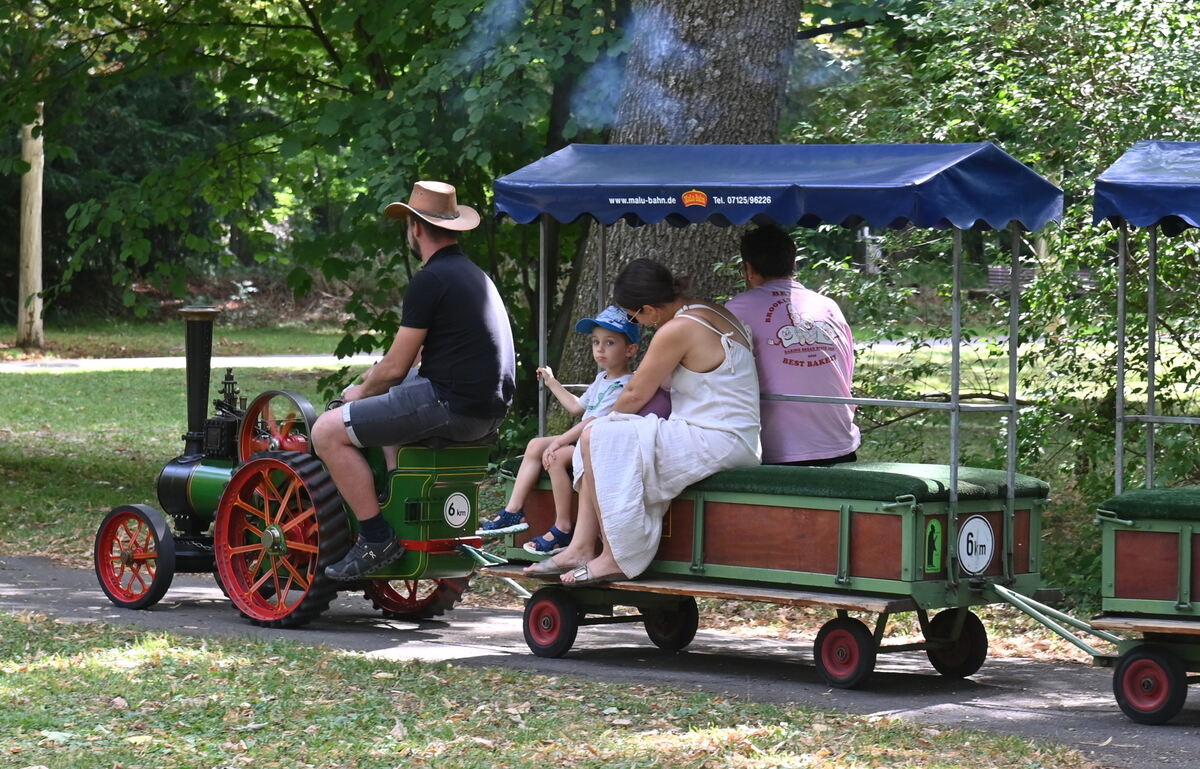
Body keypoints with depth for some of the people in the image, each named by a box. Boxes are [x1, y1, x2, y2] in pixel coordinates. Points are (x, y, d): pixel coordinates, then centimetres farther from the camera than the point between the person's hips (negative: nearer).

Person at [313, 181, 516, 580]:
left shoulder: (431, 279, -13)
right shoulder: (473, 273, 19)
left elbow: (396, 368, -11)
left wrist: (361, 392, 7)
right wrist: (373, 379, 19)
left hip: (453, 407, -10)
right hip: (490, 406, 10)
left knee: (328, 431, -9)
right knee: (378, 403, 33)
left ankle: (377, 539, -10)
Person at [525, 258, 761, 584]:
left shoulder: (677, 330, -17)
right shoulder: (715, 313, 13)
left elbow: (635, 395, -7)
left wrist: (612, 418, 14)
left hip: (714, 443, -11)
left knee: (597, 438, -15)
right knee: (596, 440, 13)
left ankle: (617, 558, -14)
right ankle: (582, 547, 5)